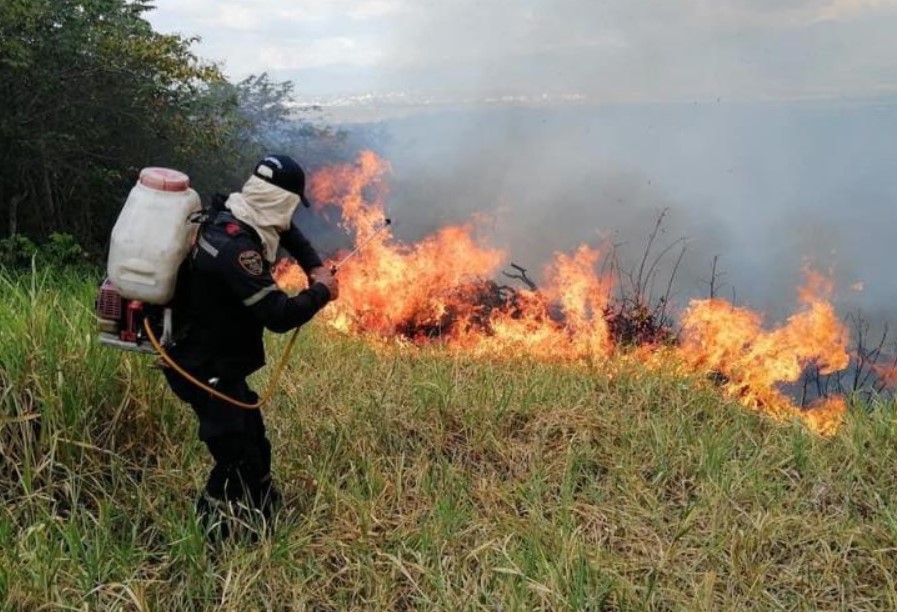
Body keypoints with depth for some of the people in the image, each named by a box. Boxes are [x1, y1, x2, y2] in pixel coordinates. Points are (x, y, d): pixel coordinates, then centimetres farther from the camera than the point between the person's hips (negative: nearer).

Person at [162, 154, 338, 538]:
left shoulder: (229, 217, -1)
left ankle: (265, 516, 36)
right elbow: (279, 316, -31)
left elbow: (286, 231, 21)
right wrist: (320, 293, -14)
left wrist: (315, 266, 6)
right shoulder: (236, 248, -31)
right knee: (238, 459, -4)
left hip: (217, 362, 10)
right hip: (205, 371, -10)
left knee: (254, 445, 20)